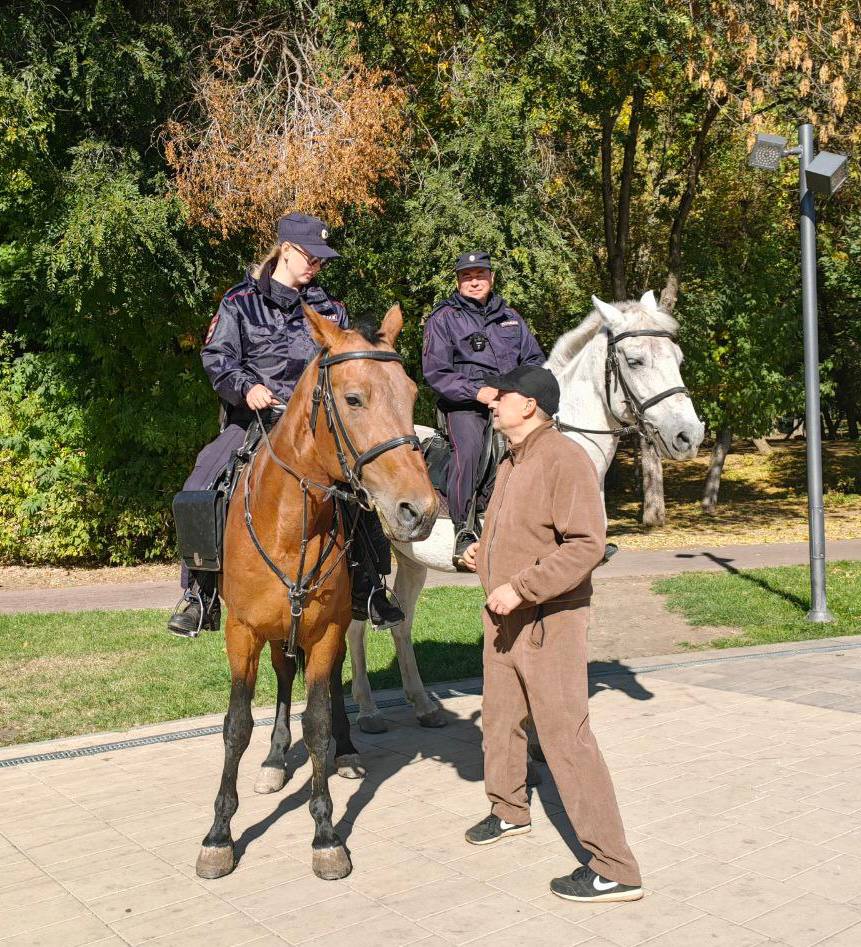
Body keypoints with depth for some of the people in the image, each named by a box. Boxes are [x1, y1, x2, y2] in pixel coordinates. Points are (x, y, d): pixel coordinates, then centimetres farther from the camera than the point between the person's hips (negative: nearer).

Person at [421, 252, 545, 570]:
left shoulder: (510, 317, 21)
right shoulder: (443, 319, 6)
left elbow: (535, 359, 23)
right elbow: (436, 373, -3)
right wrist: (476, 392, -15)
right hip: (464, 404, -5)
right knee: (468, 448, -33)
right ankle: (464, 532, -27)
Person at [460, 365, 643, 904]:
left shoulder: (565, 459, -17)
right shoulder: (512, 463, 13)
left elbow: (586, 545, -25)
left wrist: (520, 588, -26)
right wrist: (484, 553, 10)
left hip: (550, 622, -10)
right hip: (504, 618, 10)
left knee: (566, 737, -8)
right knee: (501, 719, 21)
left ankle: (614, 869, -1)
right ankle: (510, 811, 45)